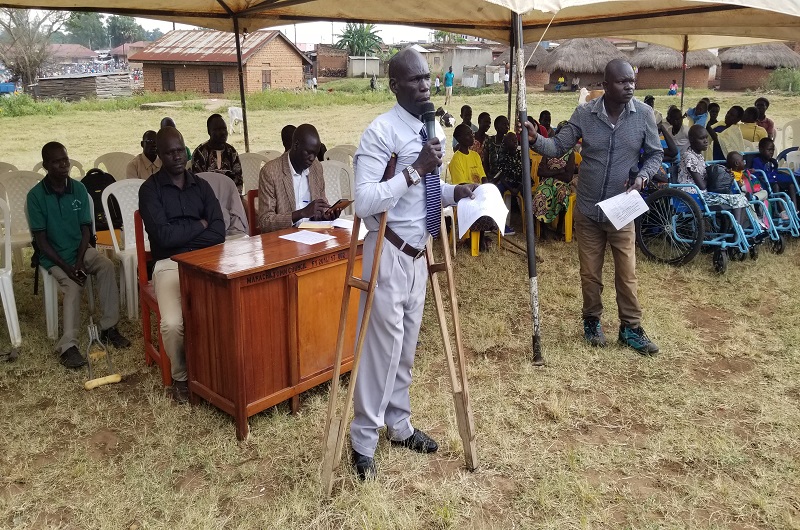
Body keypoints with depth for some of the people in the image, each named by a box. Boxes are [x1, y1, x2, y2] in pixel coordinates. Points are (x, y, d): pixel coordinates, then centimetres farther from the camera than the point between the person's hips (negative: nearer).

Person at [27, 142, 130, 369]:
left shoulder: (79, 189, -1)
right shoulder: (36, 195, -11)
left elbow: (86, 230, 0)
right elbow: (40, 239, -11)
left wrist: (79, 261, -15)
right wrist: (65, 266, -21)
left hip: (80, 249, 3)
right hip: (53, 256, -3)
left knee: (107, 267, -25)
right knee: (72, 285, -29)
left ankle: (108, 328, -19)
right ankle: (67, 346, -30)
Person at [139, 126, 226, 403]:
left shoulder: (201, 186, 16)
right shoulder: (150, 189, 4)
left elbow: (218, 232, 3)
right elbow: (163, 236, -10)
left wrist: (181, 235, -9)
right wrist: (199, 225, 2)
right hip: (169, 264, -2)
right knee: (173, 324, -30)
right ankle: (180, 376, 1)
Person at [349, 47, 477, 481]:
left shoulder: (435, 130, 8)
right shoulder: (381, 132, -18)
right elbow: (364, 202, -26)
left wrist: (454, 191, 0)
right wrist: (416, 169, -27)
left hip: (418, 254, 8)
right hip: (389, 254, -8)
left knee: (406, 346, 19)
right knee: (381, 346, 1)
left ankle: (398, 425, 37)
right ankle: (363, 441, 19)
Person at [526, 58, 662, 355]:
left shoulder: (644, 115, -7)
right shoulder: (584, 114, -8)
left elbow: (655, 154, 3)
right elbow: (558, 147, -7)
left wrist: (643, 175, -15)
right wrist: (535, 139, -26)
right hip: (587, 210, 0)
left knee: (626, 274, 7)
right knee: (590, 274, 12)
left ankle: (630, 328, 24)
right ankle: (592, 321, 32)